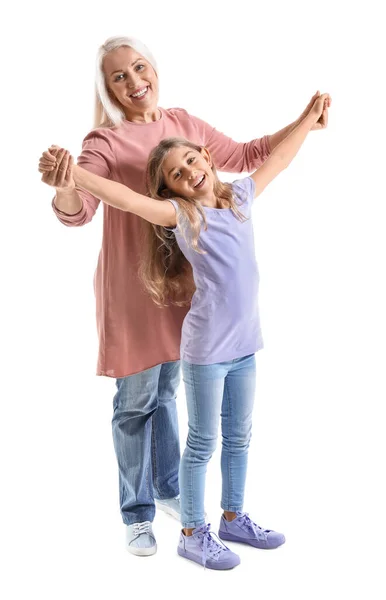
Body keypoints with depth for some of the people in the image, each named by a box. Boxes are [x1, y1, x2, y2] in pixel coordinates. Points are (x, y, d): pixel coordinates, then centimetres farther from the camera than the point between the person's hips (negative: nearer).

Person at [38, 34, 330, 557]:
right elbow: (79, 212, -30)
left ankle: (167, 488, 39)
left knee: (166, 391, 19)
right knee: (136, 402, 5)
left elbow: (245, 157, 15)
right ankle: (138, 513, 24)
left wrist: (301, 124, 7)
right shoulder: (106, 142, -15)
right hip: (132, 286, -5)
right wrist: (64, 187, -53)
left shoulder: (183, 124, 3)